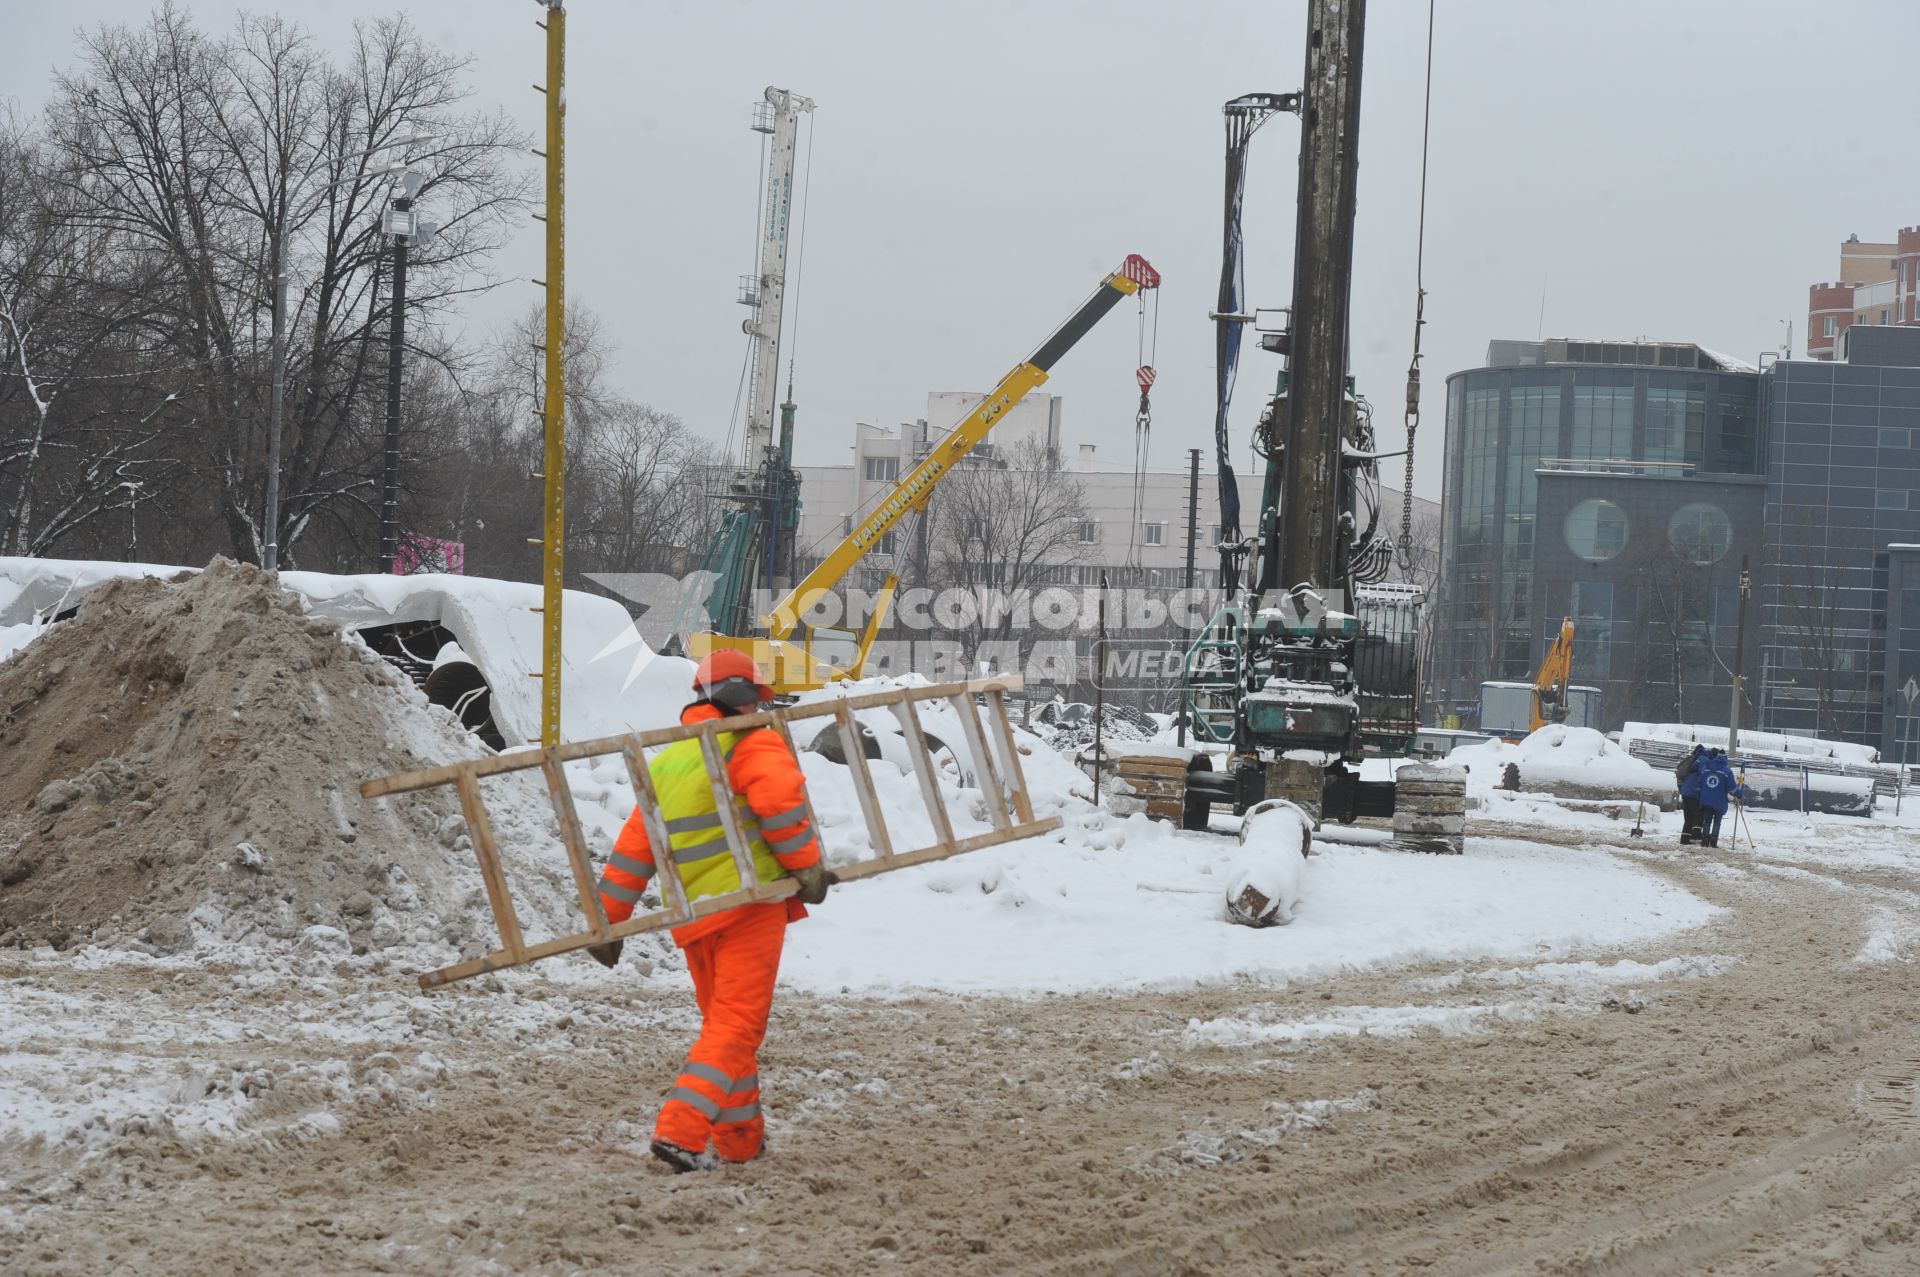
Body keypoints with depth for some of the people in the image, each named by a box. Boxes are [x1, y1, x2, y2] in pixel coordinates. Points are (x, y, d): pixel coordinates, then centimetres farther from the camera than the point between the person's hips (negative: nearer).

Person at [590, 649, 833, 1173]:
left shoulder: (666, 762, 19)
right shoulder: (753, 746, -2)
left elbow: (634, 847, 17)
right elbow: (781, 801, -21)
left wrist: (608, 920, 19)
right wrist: (808, 868, -11)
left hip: (690, 915, 7)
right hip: (747, 900, -7)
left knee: (720, 1021, 19)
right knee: (738, 1025, -6)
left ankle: (740, 1138, 24)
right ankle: (679, 1130, -19)